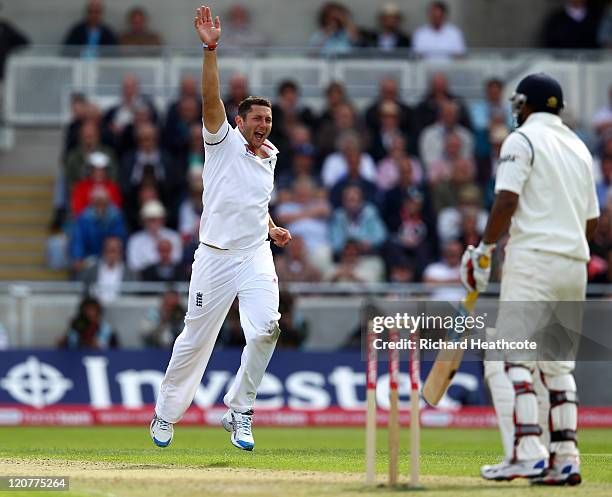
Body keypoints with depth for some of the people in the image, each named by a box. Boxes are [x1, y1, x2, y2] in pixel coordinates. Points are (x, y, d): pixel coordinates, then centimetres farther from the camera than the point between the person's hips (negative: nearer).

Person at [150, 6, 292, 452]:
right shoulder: (224, 142, -2)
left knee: (266, 326, -20)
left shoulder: (269, 157, 14)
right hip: (216, 256, -3)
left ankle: (239, 411, -6)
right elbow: (211, 100, -19)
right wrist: (211, 50, -30)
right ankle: (167, 414, 24)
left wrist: (273, 229, 13)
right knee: (195, 338, 4)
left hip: (256, 255, 4)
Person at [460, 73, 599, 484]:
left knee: (511, 356, -11)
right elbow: (592, 222, 19)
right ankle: (565, 458, 5)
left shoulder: (523, 139, -2)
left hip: (534, 258, -8)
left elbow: (507, 201, -14)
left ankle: (527, 452, -24)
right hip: (575, 263, 8)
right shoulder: (579, 147, 20)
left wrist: (485, 250, -7)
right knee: (557, 363, 12)